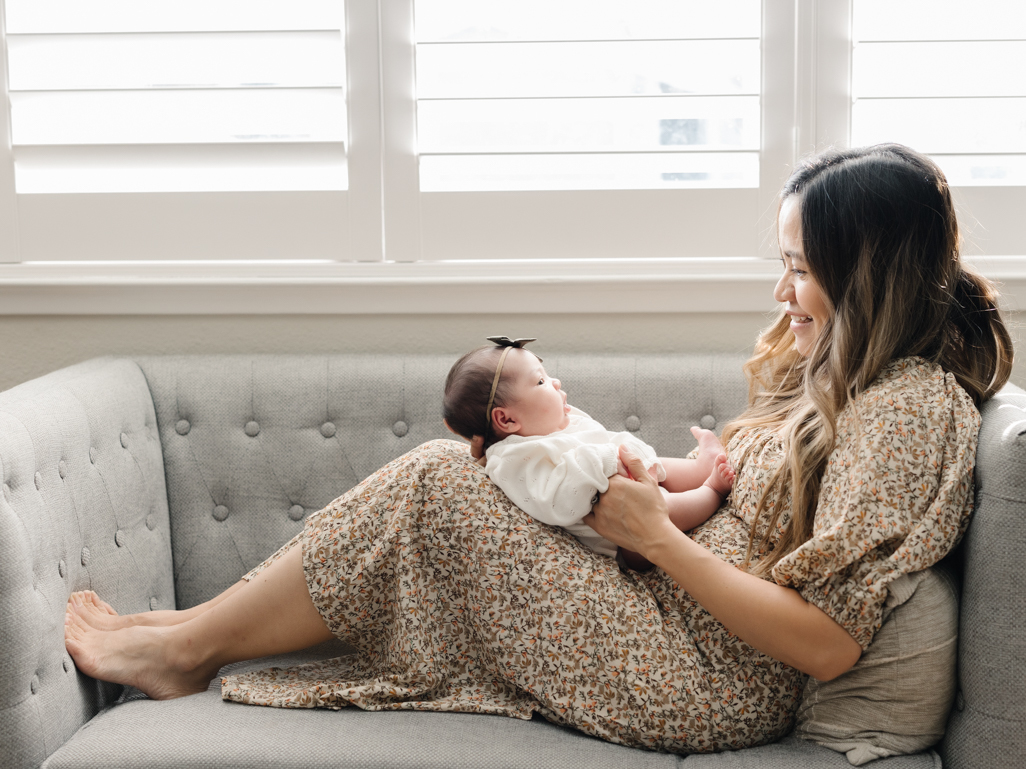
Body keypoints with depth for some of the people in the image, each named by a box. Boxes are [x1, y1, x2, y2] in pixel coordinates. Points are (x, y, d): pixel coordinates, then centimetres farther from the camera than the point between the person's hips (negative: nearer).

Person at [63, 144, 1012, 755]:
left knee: (437, 485, -12)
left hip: (702, 684, -10)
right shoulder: (846, 373, 11)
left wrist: (657, 535, -18)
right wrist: (644, 484, -2)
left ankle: (186, 643, 4)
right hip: (681, 623, 10)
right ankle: (205, 628, 15)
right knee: (447, 478, 7)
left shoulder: (910, 409, -19)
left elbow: (826, 642, -25)